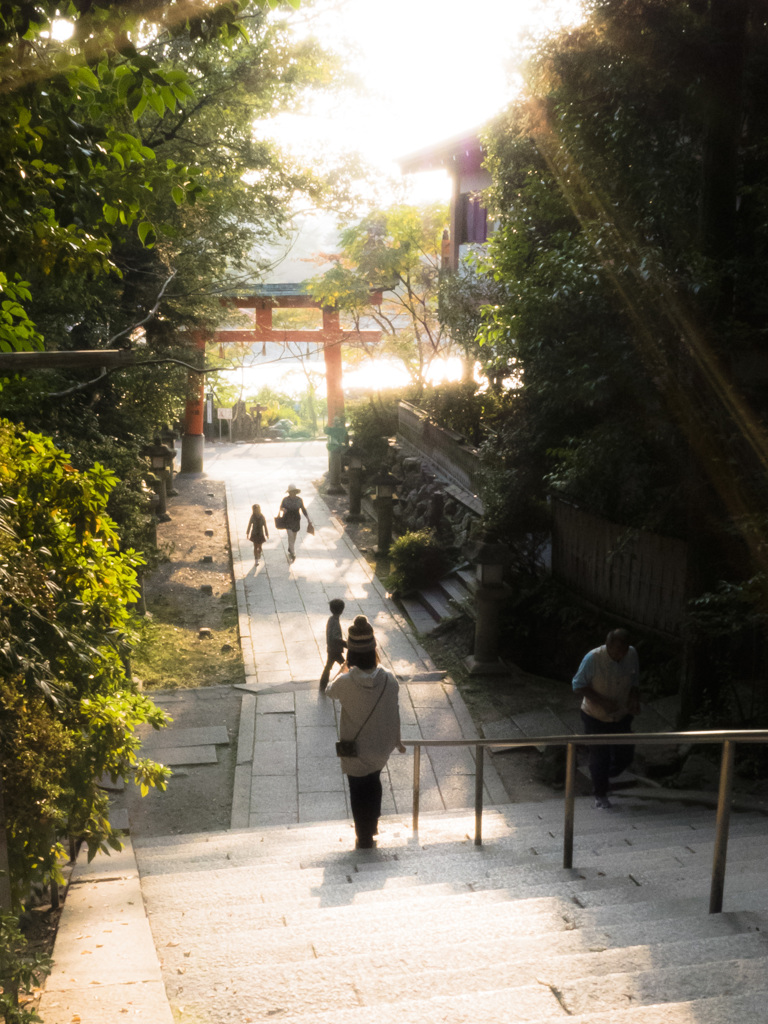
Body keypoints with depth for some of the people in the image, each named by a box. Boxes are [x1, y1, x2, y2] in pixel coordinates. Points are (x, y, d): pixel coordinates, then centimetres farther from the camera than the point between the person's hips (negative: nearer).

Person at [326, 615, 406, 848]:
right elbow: (394, 713, -5)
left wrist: (345, 669, 9)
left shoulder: (345, 682, -26)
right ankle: (372, 826, 48)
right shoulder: (389, 680, -18)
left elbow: (330, 692, -2)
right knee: (374, 784, 29)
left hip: (355, 752, -3)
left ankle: (364, 838, 33)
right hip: (381, 748, 4)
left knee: (359, 794, 18)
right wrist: (397, 741, 10)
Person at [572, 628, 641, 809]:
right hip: (596, 717, -4)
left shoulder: (632, 655, -13)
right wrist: (602, 702, -27)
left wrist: (635, 699, -14)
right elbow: (578, 685, -16)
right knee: (599, 757, 3)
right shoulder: (593, 658, -26)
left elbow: (635, 680, 5)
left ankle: (606, 775, 42)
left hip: (622, 716, 4)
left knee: (625, 755, 9)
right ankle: (601, 796, 26)